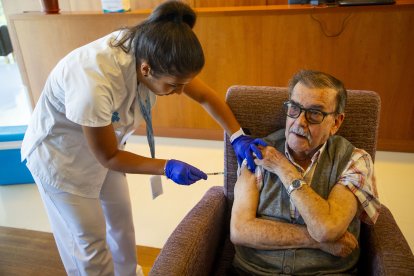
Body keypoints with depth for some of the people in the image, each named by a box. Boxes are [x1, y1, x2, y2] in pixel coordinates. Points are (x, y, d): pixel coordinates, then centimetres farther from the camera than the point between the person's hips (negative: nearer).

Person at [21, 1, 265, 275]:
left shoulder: (150, 50, -23)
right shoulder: (95, 85, -42)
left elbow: (206, 96, -9)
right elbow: (108, 157, -26)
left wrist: (238, 136, -17)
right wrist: (168, 167, -27)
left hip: (103, 142, 6)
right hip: (60, 154, -6)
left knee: (121, 219, 20)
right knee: (89, 241, 9)